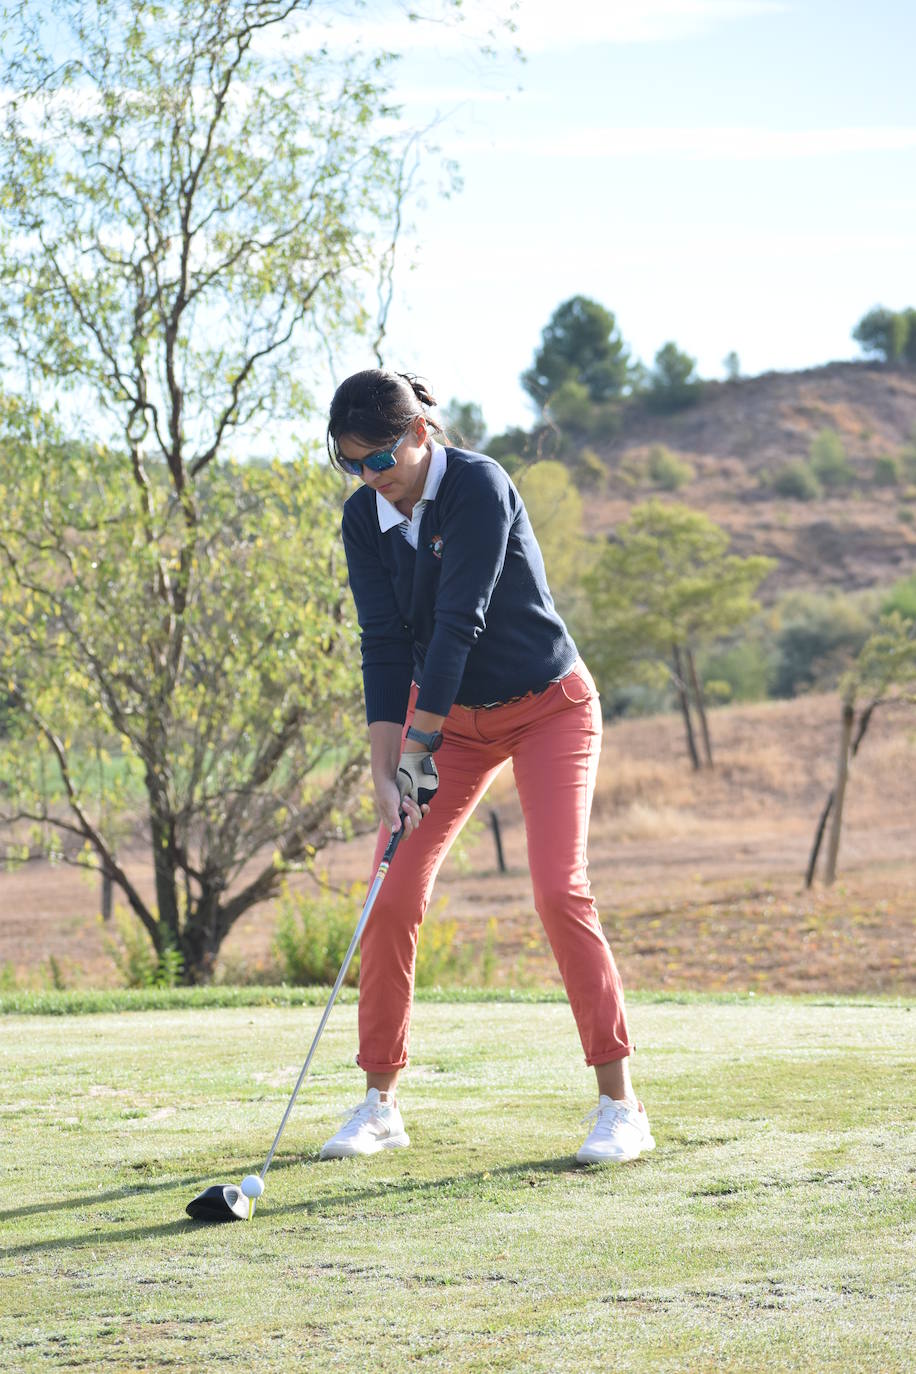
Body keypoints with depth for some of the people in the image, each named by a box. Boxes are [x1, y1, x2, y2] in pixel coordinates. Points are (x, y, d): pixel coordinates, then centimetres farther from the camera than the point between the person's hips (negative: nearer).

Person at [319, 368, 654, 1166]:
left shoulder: (479, 486, -24)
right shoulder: (364, 519, -5)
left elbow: (459, 621, -27)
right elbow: (385, 643, -8)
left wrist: (416, 748, -26)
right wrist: (385, 770, -17)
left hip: (547, 709, -5)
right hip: (448, 713, 6)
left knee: (560, 889, -17)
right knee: (394, 897, -4)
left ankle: (620, 1105, -9)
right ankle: (380, 1103, 7)